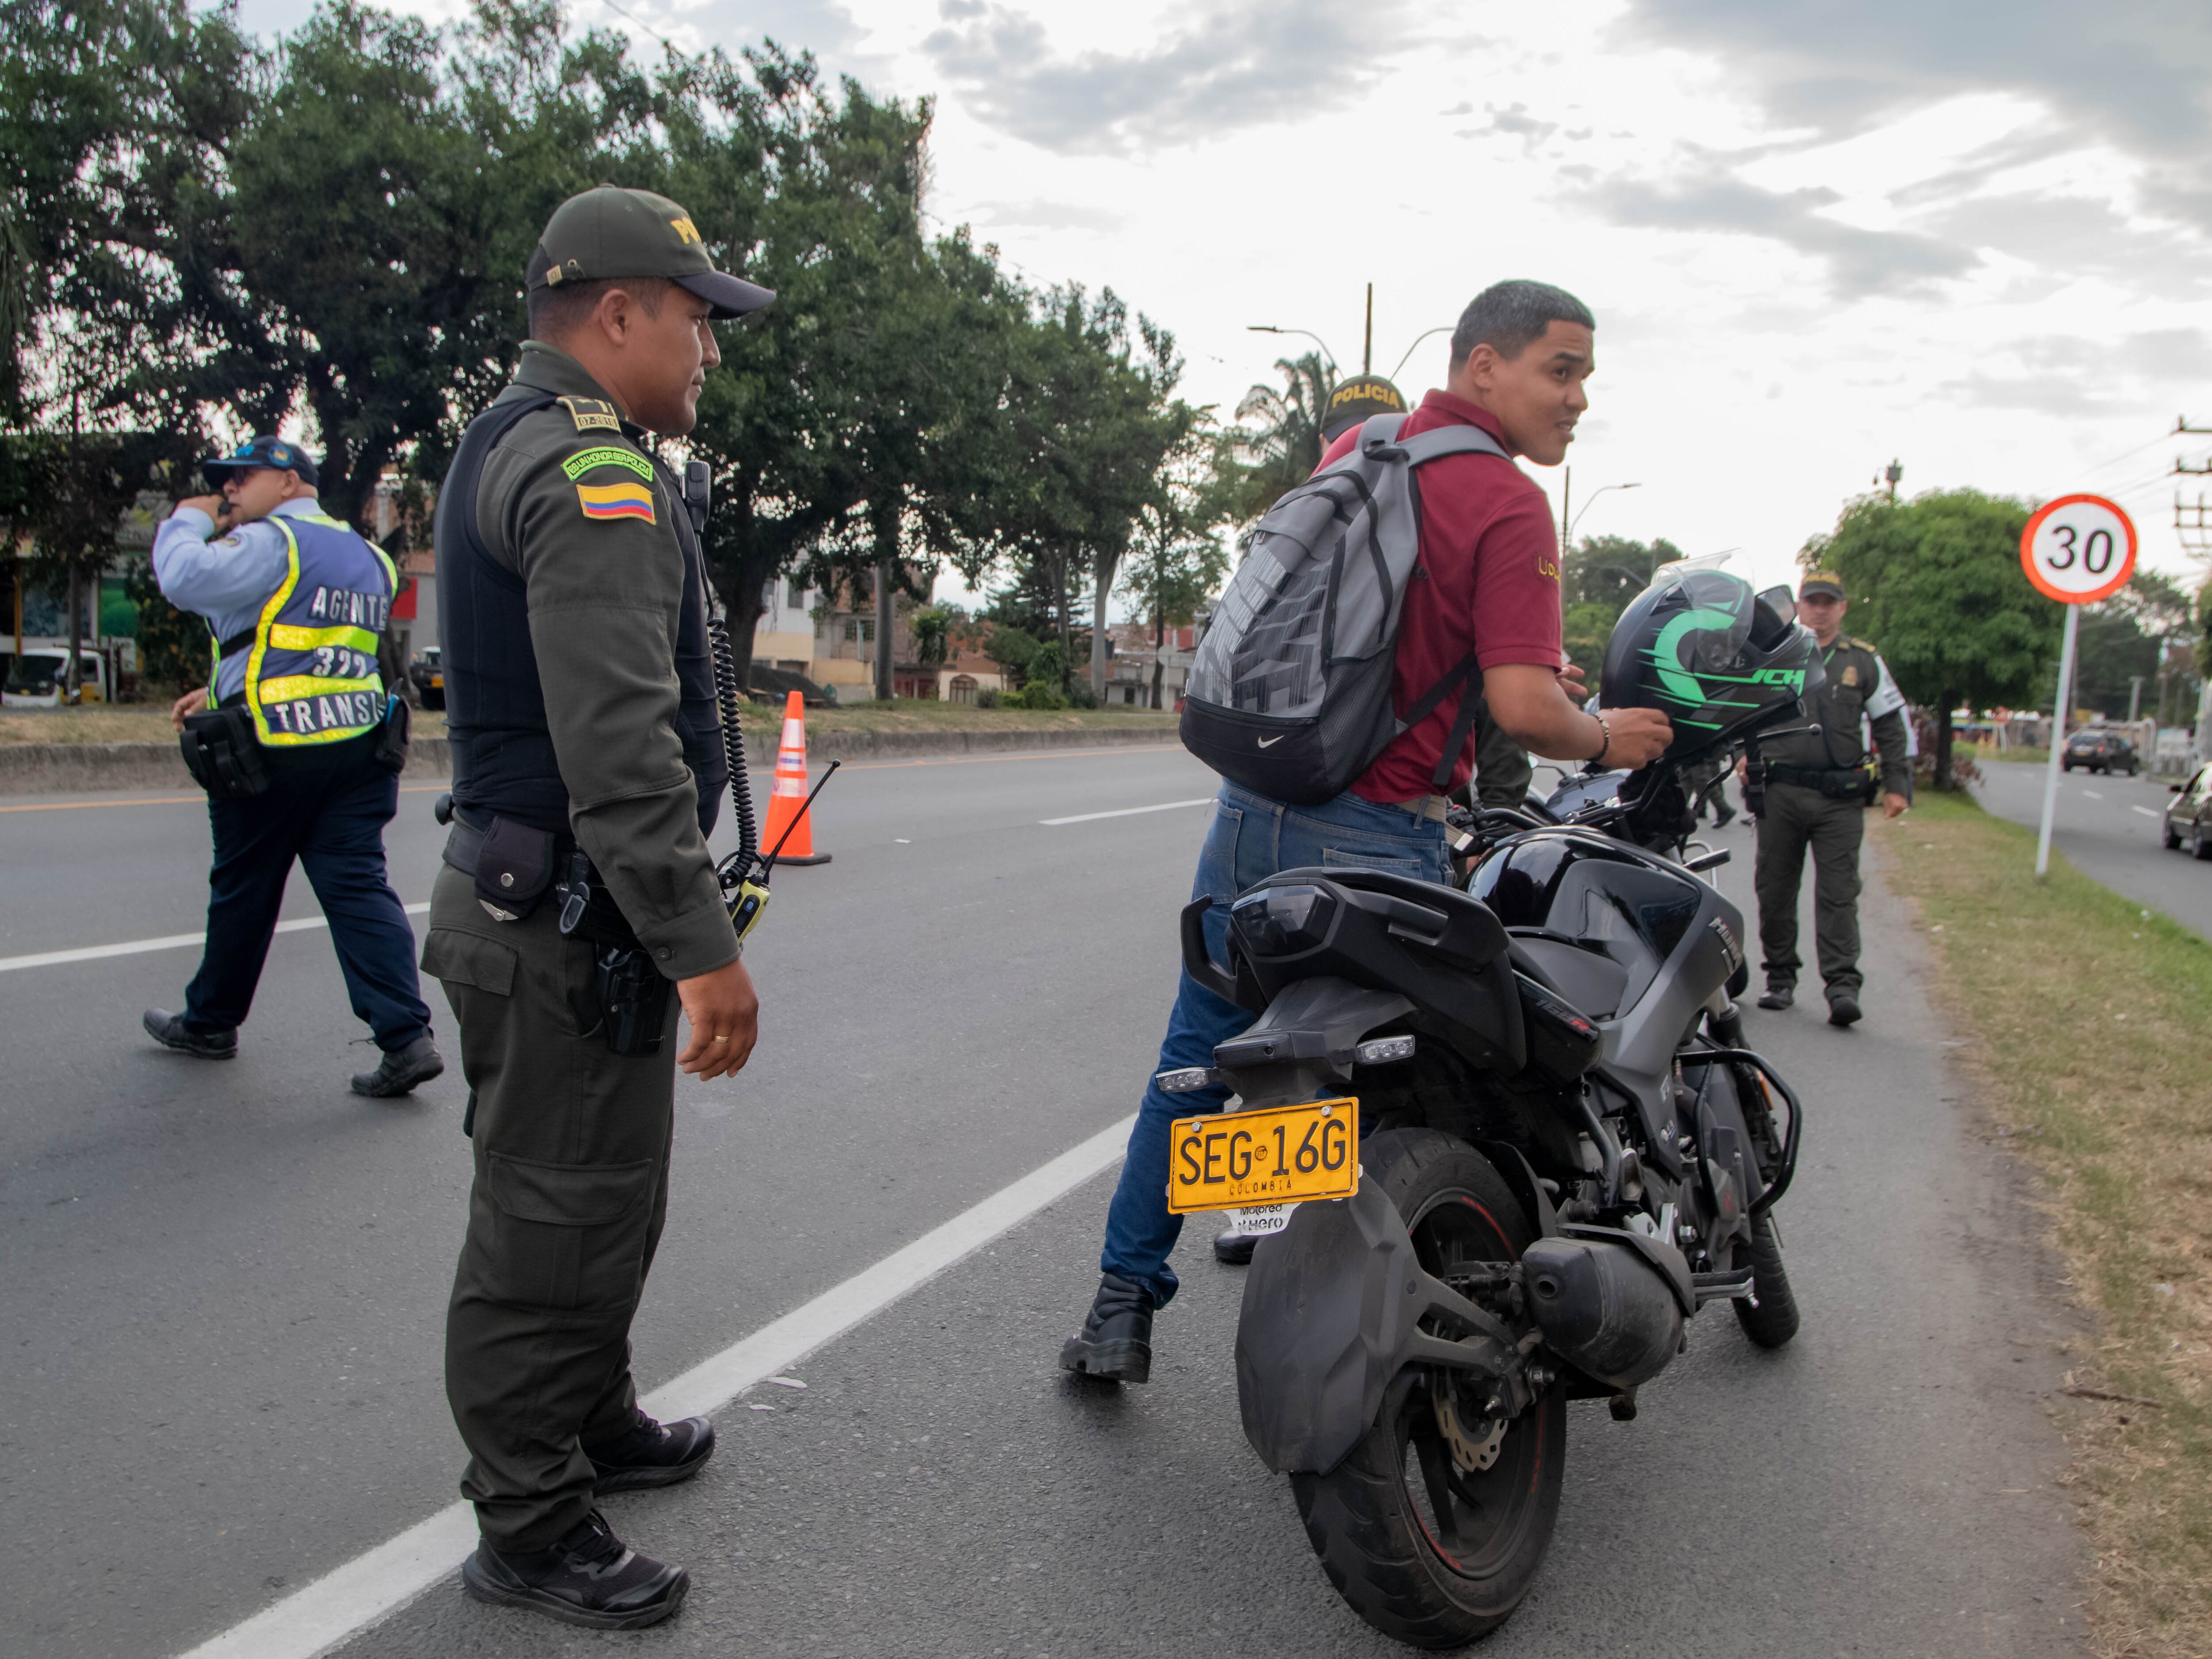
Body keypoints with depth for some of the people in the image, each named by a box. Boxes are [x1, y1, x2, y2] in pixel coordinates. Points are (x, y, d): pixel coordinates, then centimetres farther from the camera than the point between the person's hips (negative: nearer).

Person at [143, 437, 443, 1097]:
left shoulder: (272, 542, -9)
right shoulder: (361, 554, 18)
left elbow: (184, 578, -22)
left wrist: (187, 521, -2)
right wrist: (223, 691, 29)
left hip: (275, 749, -6)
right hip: (357, 744, 6)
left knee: (242, 891, 11)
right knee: (358, 885, 1)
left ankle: (211, 1022, 29)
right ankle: (407, 1036, -10)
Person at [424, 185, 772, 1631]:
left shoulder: (511, 444, 17)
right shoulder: (597, 476, -18)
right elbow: (620, 744, -28)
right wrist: (703, 945, -26)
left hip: (526, 897, 11)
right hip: (575, 919, -11)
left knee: (596, 1198, 22)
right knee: (559, 1219, 0)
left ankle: (593, 1421, 39)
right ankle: (530, 1529, 14)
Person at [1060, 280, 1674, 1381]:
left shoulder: (1352, 450, 12)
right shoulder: (1508, 506, -12)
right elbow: (1521, 709, -21)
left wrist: (1521, 662, 21)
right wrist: (1603, 737, 0)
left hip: (1252, 807, 7)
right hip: (1373, 845, -7)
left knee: (1196, 1061, 16)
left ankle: (1122, 1308, 22)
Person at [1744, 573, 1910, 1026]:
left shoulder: (1864, 661, 12)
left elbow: (1891, 725, 14)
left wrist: (1897, 784, 8)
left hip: (1841, 797, -1)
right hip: (1781, 791, 1)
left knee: (1838, 893, -7)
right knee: (1775, 889, 6)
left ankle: (1843, 984, -9)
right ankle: (1781, 976, 17)